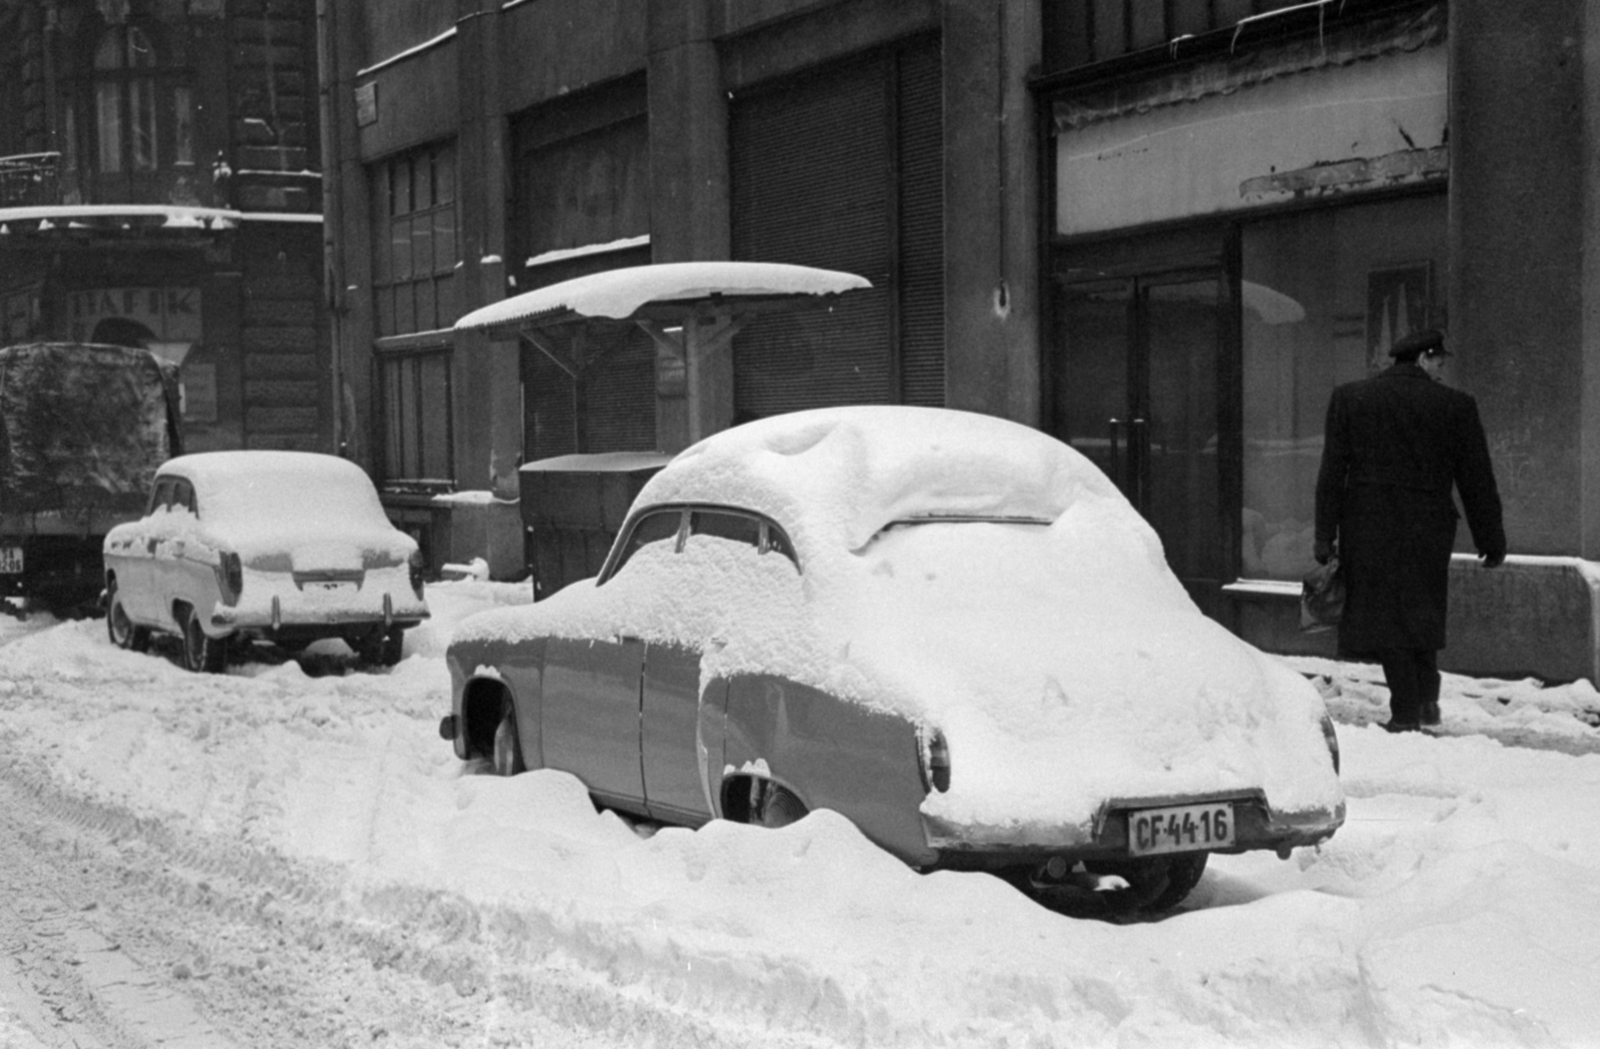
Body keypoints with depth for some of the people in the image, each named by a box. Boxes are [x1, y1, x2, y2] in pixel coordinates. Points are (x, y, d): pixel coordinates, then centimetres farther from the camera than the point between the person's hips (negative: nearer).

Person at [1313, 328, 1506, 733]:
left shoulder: (1348, 399, 3)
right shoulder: (1456, 406, 0)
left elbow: (1331, 472, 0)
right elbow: (1477, 480, 3)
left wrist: (1325, 536, 1)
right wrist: (1492, 540, 11)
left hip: (1369, 527, -1)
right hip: (1429, 527, 1)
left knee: (1385, 613, 3)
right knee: (1422, 612, 18)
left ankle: (1406, 711, 1)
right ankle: (1426, 699, 16)